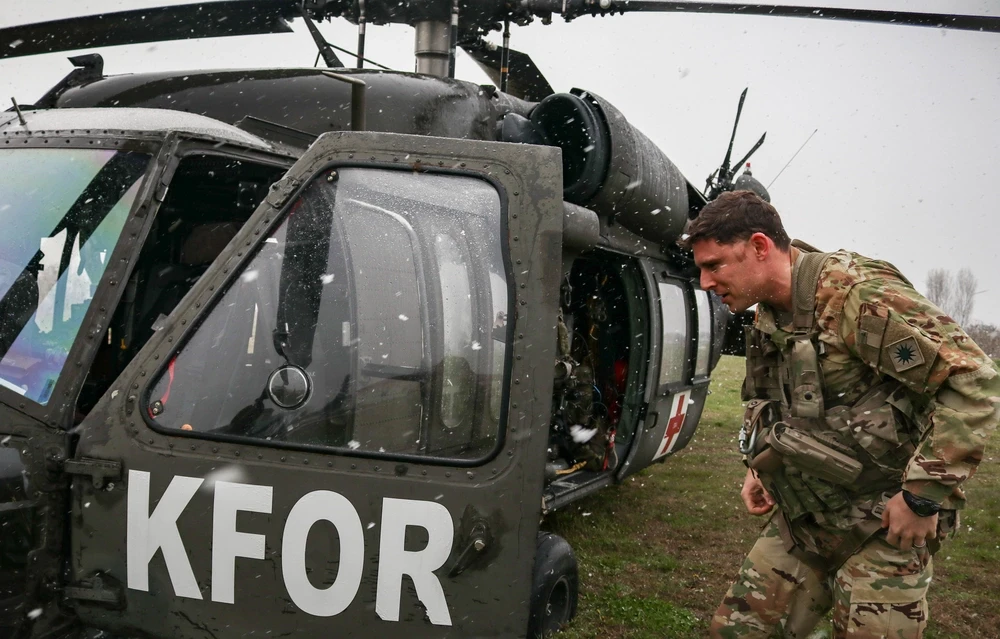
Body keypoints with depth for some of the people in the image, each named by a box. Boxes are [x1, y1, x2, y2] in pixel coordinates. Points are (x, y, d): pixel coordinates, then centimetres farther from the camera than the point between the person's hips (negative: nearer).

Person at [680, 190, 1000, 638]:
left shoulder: (857, 293, -22)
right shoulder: (766, 319, 6)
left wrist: (923, 495, -23)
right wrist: (758, 467, 10)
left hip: (880, 529, -7)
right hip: (799, 522, 8)